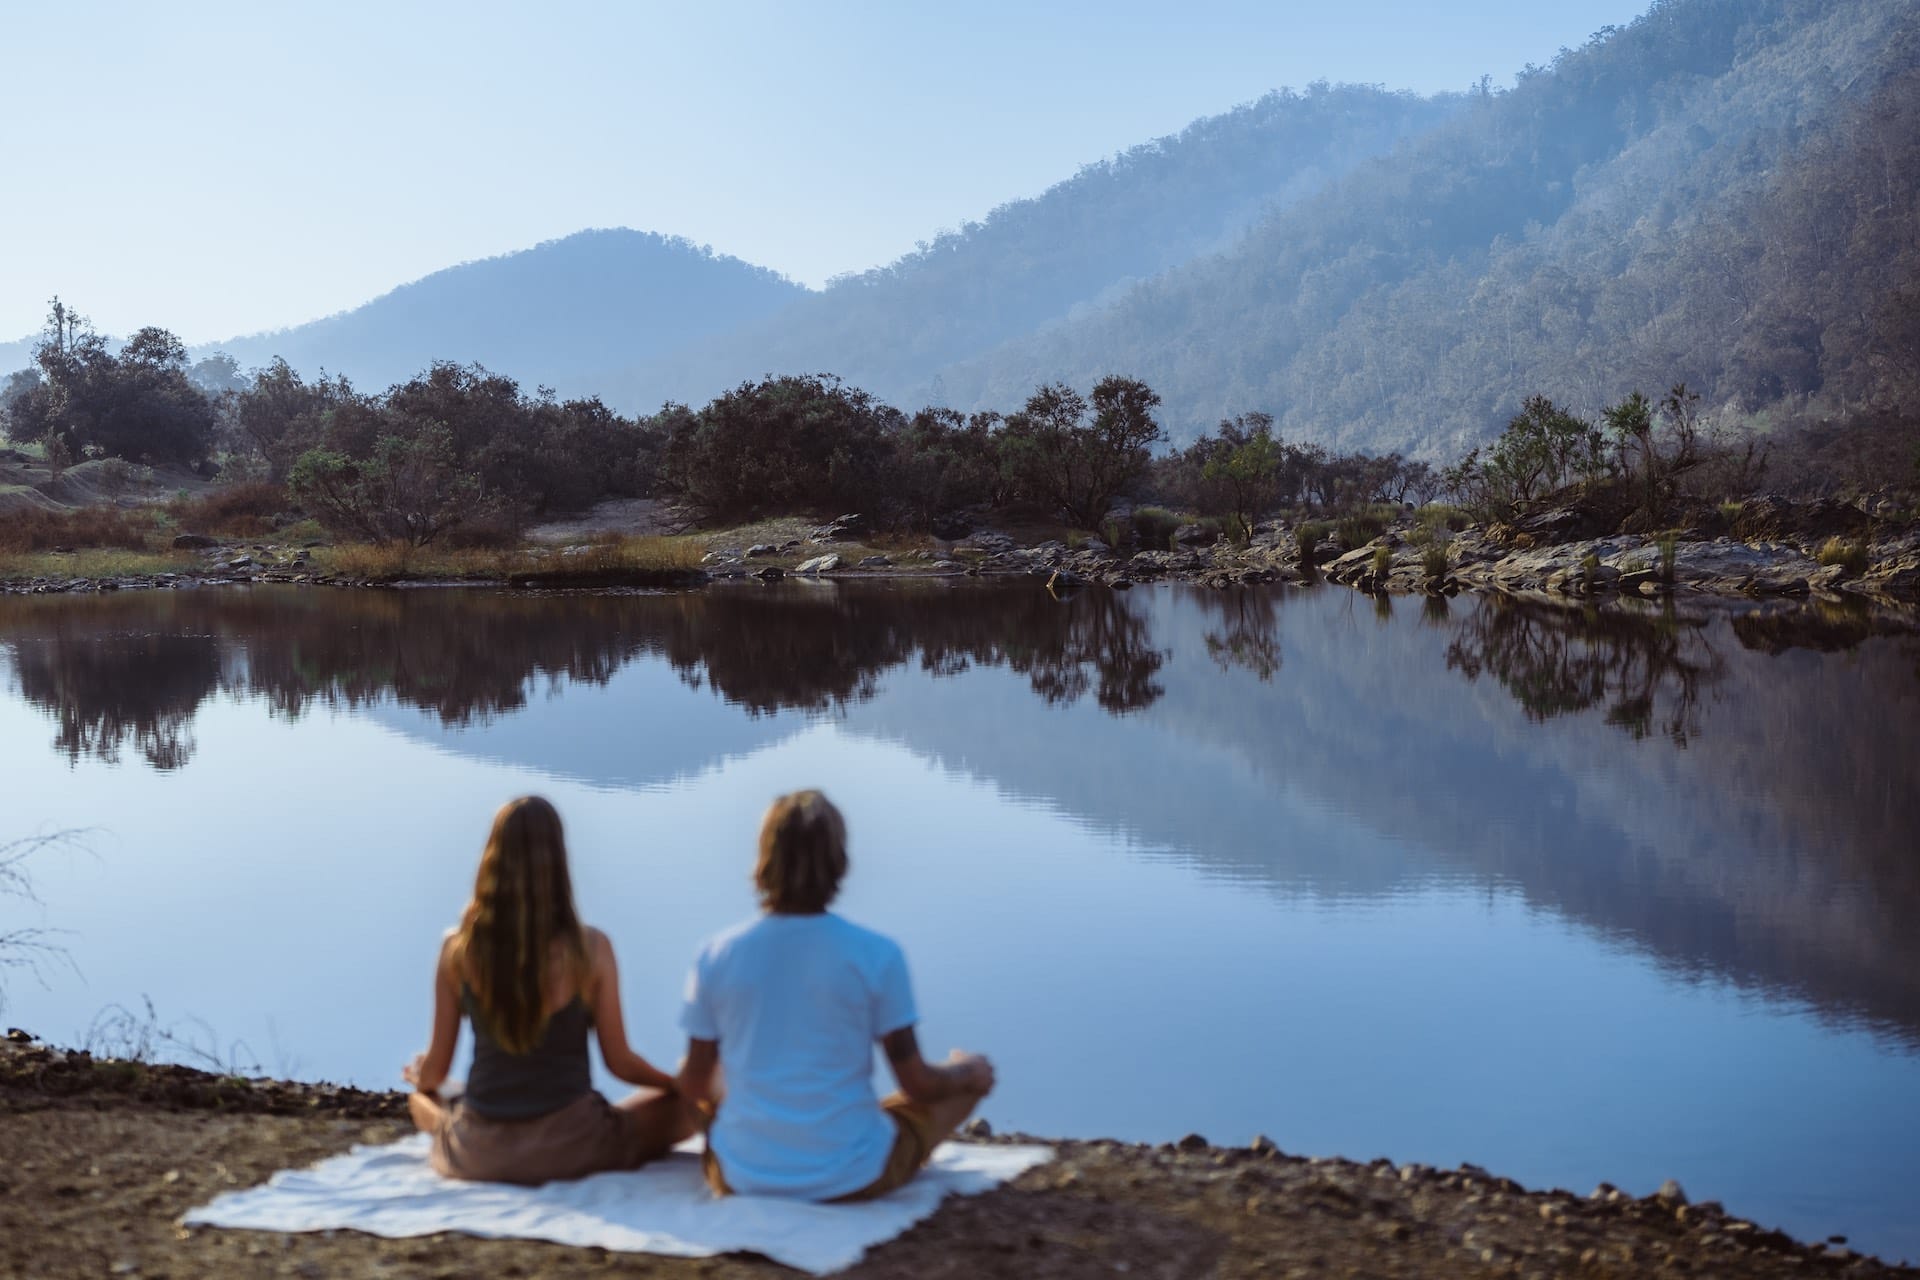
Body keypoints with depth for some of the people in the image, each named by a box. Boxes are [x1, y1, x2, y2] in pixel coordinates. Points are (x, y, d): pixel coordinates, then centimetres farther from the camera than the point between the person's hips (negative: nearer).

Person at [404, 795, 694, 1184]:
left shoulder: (458, 948, -6)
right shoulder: (590, 948, -12)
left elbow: (435, 1069, 2)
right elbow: (619, 1063, -4)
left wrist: (418, 1077, 27)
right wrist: (677, 1083, 16)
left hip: (477, 1155, 3)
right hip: (569, 1148, -3)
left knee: (421, 1100, 35)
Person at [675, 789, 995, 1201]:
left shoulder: (716, 955, -8)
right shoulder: (875, 955, -15)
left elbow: (694, 1083, 2)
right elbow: (916, 1084, -10)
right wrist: (968, 1072, 12)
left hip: (741, 1177, 3)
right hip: (852, 1179, -3)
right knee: (970, 1078, 22)